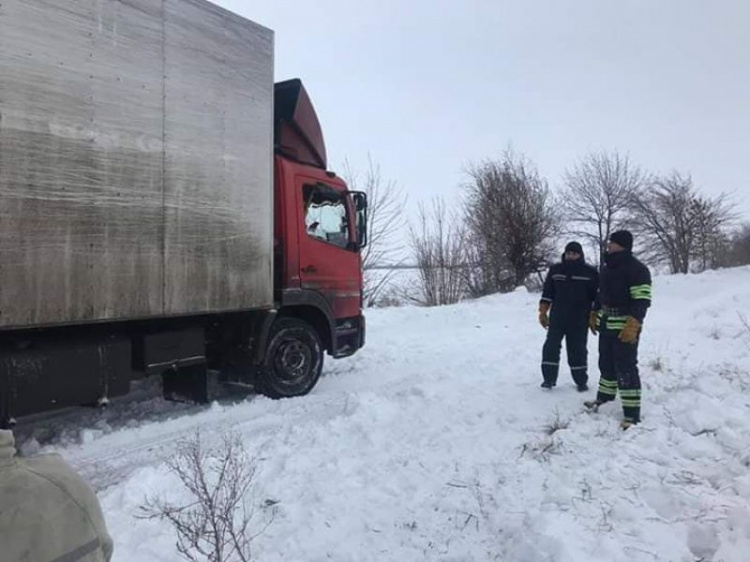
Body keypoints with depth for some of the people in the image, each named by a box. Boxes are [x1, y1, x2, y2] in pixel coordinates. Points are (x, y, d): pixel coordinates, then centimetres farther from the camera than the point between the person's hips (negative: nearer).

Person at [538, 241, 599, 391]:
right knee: (551, 347, -1)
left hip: (579, 320, -1)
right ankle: (549, 379, 8)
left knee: (578, 350, 5)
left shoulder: (590, 272, 0)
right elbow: (547, 293, 8)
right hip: (557, 318, 2)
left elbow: (597, 296, 4)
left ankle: (581, 381, 18)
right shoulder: (555, 270, 5)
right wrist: (543, 312, 4)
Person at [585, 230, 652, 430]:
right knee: (606, 363, 20)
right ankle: (604, 397, 37)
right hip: (606, 325, 9)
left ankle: (632, 414, 0)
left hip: (624, 327, -8)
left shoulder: (637, 269, -14)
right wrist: (594, 315, 22)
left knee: (626, 368, -7)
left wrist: (633, 325, -28)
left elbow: (642, 300, -20)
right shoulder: (608, 267, 13)